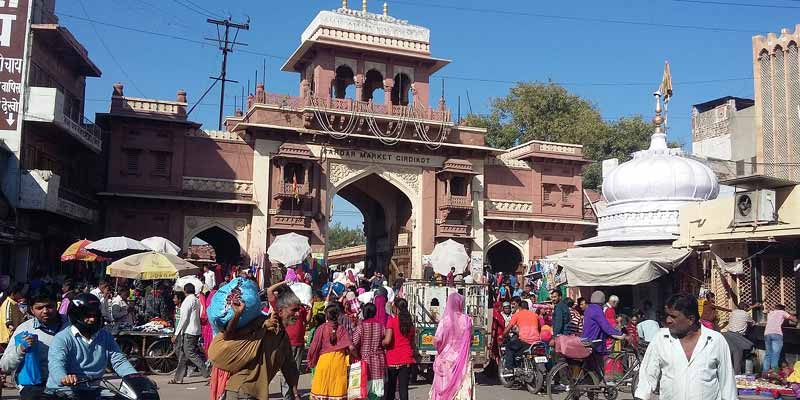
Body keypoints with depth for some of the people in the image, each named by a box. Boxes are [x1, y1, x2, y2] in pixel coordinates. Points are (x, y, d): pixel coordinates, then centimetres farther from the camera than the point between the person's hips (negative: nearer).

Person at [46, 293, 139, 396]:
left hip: (93, 390, 3)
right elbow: (56, 364, -22)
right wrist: (64, 378, -46)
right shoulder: (62, 339, -7)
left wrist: (134, 376, -16)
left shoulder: (105, 337, 9)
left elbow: (119, 361, 4)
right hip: (63, 391, -3)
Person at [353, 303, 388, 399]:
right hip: (379, 360, 2)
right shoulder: (381, 326, 0)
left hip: (365, 359, -2)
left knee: (365, 390, 2)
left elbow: (354, 344, -7)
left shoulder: (361, 326, -6)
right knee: (378, 391, 6)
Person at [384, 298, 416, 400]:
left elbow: (387, 341, -17)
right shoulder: (409, 322, 7)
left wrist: (380, 344, 1)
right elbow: (412, 343, 13)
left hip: (392, 360, -3)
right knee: (403, 388, 3)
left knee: (390, 389, 8)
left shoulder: (392, 320, -8)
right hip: (406, 360, 3)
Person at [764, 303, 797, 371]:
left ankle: (765, 371, -1)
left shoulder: (770, 313, 28)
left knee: (768, 354, 7)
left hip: (767, 334, 5)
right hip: (776, 334, -5)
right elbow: (794, 319, 15)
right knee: (775, 354, -11)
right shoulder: (782, 312, 15)